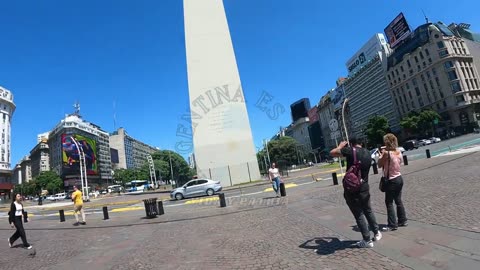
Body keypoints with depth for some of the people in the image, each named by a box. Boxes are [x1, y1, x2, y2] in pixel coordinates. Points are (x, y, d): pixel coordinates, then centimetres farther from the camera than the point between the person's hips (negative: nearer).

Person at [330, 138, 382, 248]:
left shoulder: (351, 151, -15)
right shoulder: (368, 154, 7)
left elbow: (332, 153, -13)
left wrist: (341, 146, 6)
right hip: (364, 187, 6)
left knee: (359, 215, 5)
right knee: (368, 211, 25)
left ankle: (367, 241, 14)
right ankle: (377, 233, 39)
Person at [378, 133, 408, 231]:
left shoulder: (386, 153, -20)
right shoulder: (398, 152, 3)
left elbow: (380, 165, -10)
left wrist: (381, 154, -1)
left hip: (391, 181, -8)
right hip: (399, 178, 8)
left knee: (389, 203, 1)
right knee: (398, 201, 19)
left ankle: (392, 225, 5)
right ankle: (402, 221, 28)